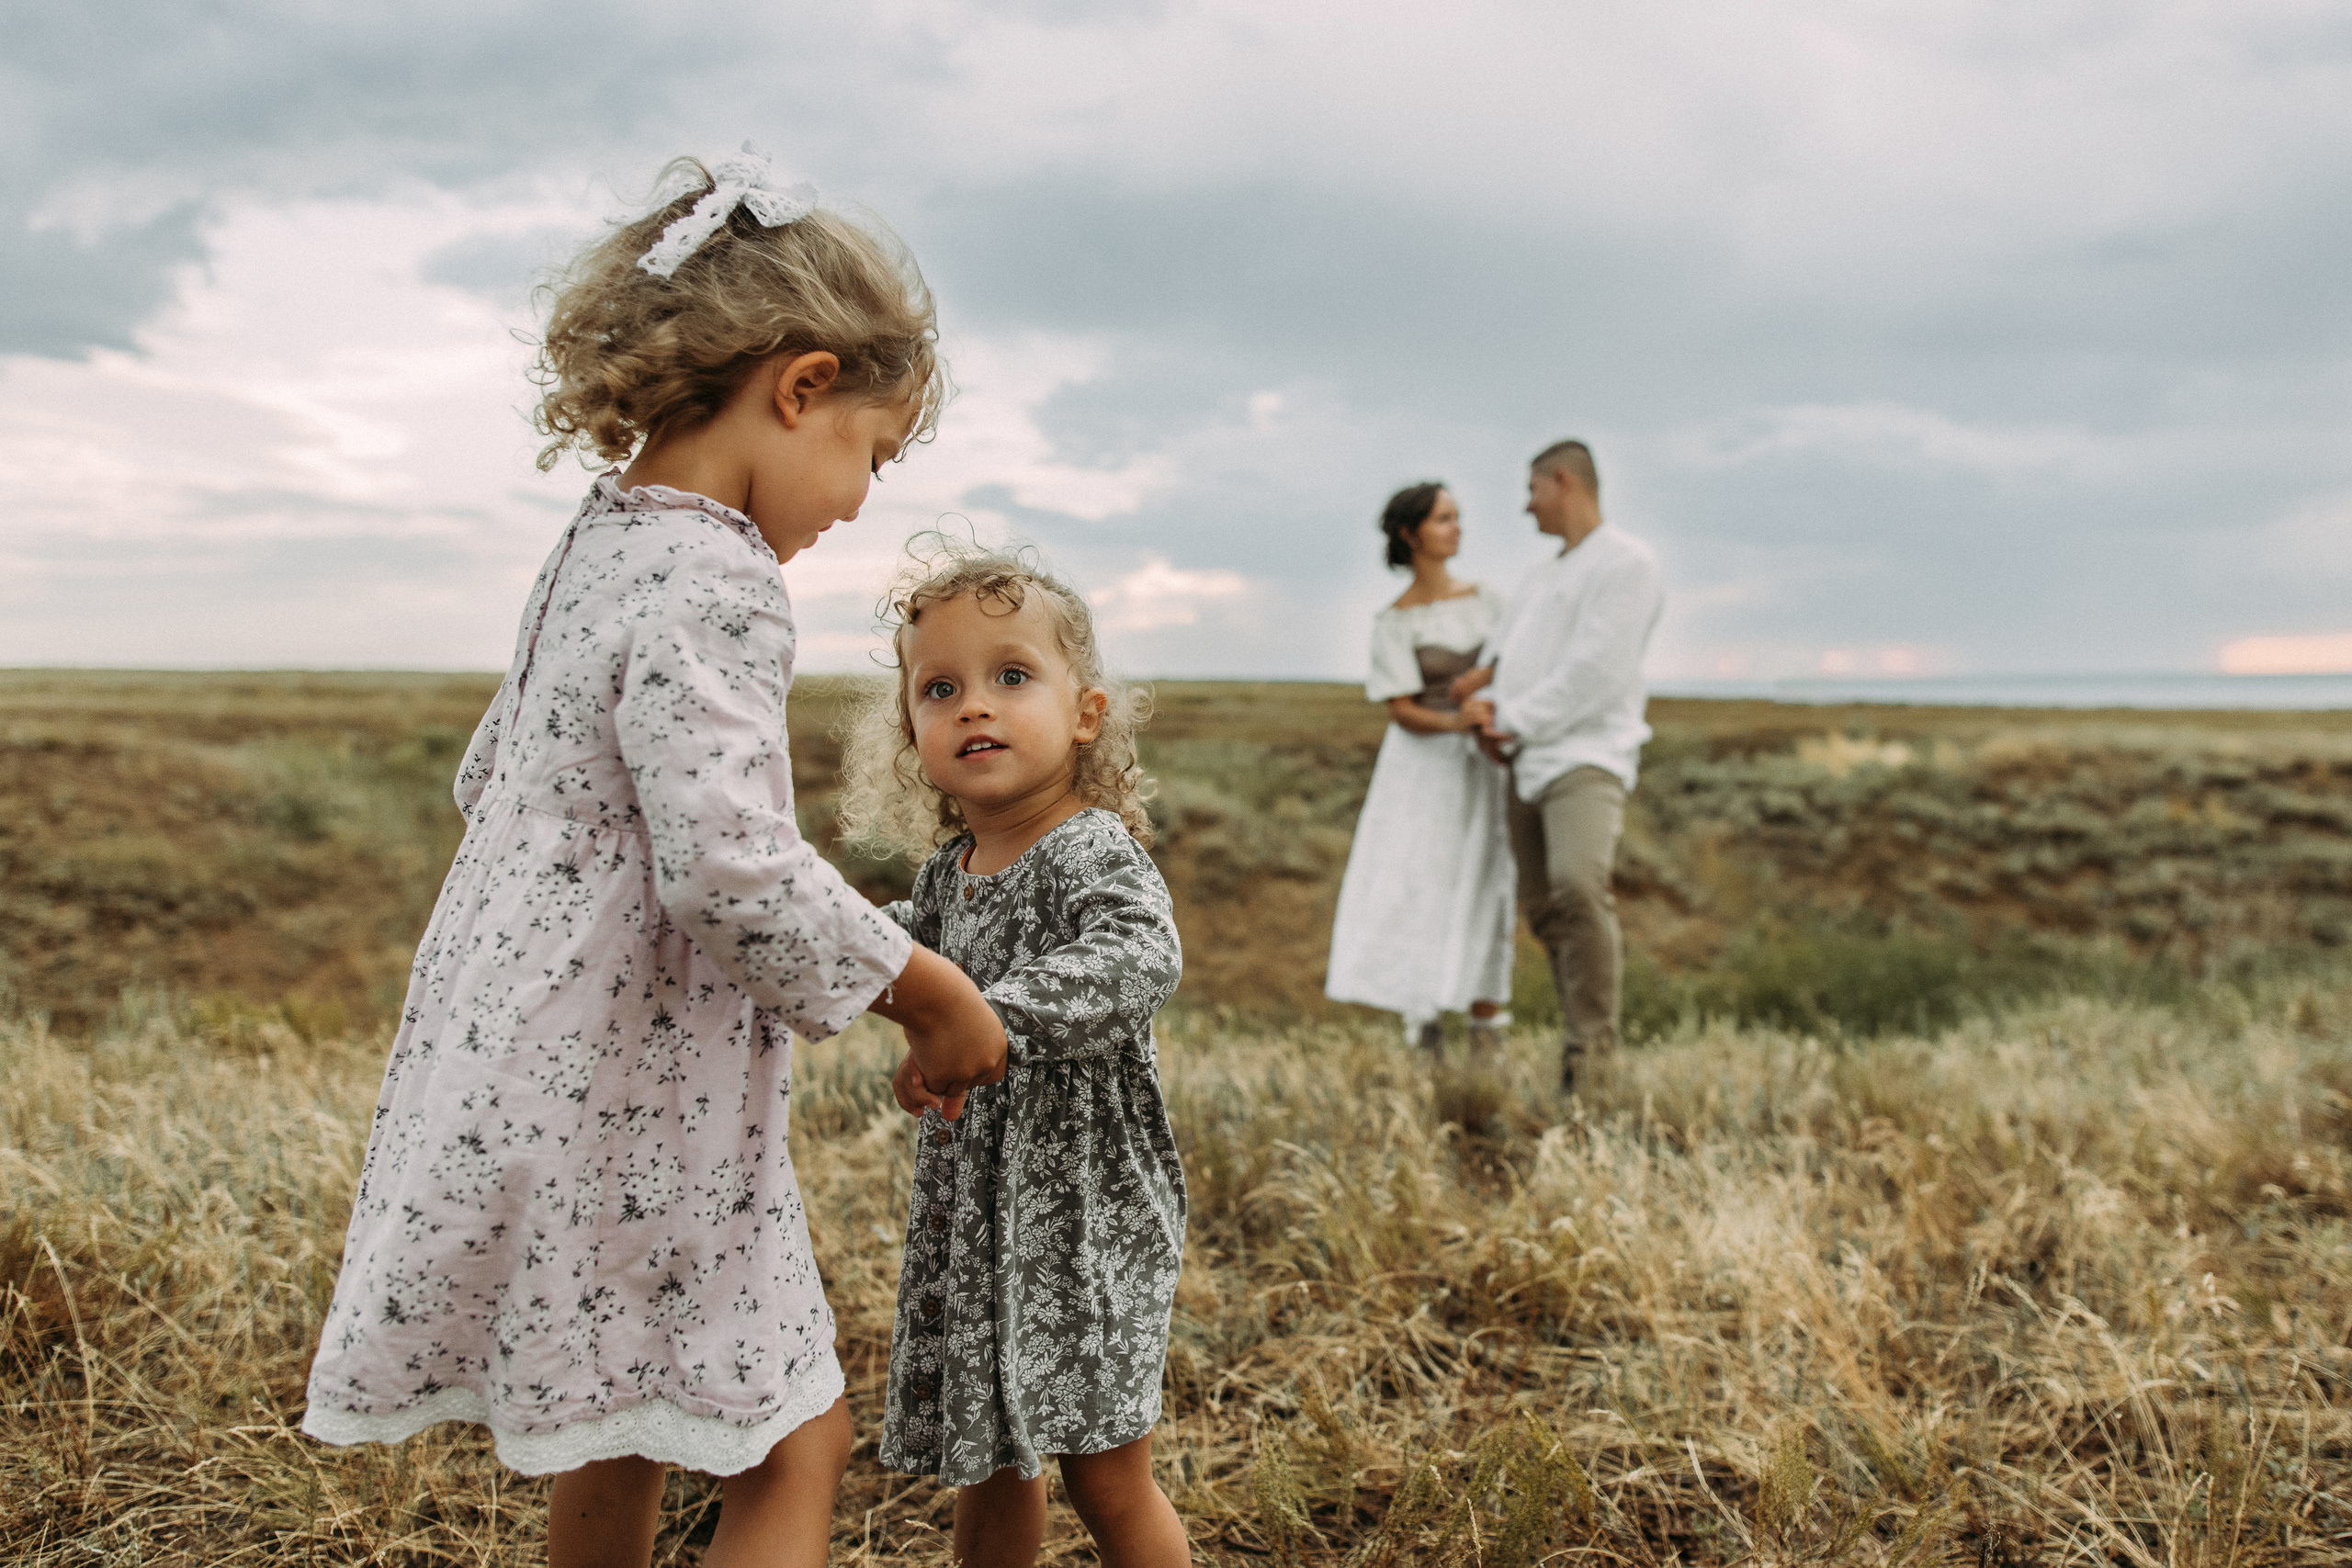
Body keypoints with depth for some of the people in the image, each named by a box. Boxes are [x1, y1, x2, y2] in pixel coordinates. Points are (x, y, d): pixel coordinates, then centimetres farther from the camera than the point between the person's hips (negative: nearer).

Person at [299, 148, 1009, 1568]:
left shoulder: (595, 550, 10)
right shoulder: (716, 576, -19)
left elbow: (488, 783, 20)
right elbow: (727, 862, -29)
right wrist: (931, 993, -17)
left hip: (516, 1070, 10)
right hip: (633, 1096, -10)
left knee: (622, 1431, 23)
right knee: (794, 1448, 3)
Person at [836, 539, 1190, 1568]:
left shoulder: (1094, 853, -19)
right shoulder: (949, 871, 5)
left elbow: (1140, 957, -41)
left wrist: (985, 1022, -48)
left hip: (1086, 1213, -7)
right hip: (969, 1215, 7)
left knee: (1107, 1476, 3)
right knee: (988, 1464, 20)